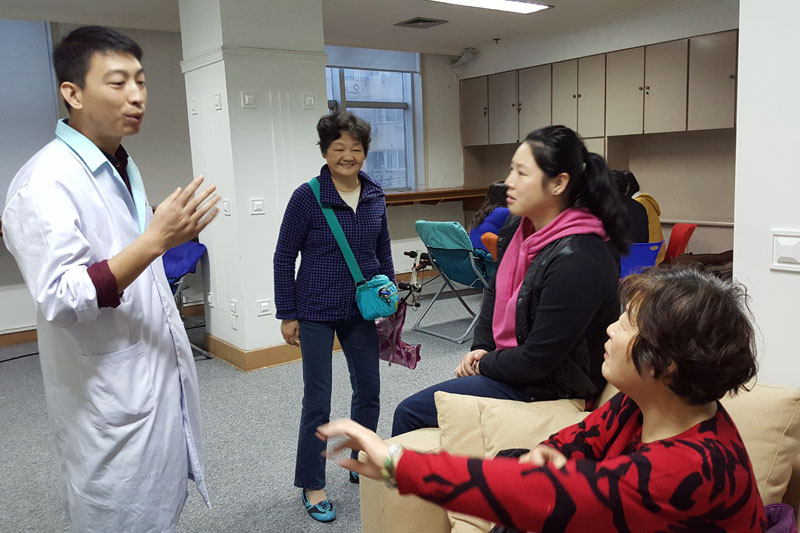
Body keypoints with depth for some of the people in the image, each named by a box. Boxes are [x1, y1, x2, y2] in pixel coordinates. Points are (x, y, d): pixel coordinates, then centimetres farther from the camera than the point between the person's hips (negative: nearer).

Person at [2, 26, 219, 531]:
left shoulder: (124, 166, 8)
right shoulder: (45, 182, -19)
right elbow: (59, 300, -26)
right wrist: (155, 239, -33)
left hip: (162, 379, 8)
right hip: (111, 400, -8)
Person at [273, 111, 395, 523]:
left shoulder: (375, 196, 3)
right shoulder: (307, 197, -11)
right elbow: (284, 258, -6)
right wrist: (287, 315, -7)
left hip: (361, 311, 5)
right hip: (317, 314, -5)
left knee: (368, 392, 14)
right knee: (317, 400, 3)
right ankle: (312, 486, 21)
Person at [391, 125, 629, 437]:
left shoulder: (576, 260, -28)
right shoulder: (521, 230, -1)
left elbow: (537, 360, -24)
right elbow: (496, 292, 15)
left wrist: (485, 364, -8)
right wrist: (481, 349, 2)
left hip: (545, 386, -8)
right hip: (512, 361, 8)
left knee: (410, 412, -7)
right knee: (412, 408, 10)